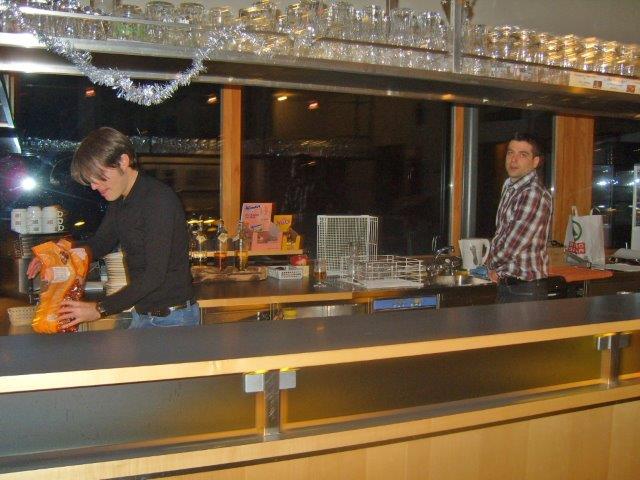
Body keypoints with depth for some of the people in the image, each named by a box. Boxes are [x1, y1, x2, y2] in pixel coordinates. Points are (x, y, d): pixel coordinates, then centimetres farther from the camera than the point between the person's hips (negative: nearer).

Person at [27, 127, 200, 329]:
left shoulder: (159, 199, -22)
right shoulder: (119, 201, 7)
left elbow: (155, 275, -25)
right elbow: (101, 242, 21)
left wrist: (100, 309, -23)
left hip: (173, 319, -8)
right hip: (141, 316, 8)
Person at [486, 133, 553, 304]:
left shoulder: (535, 194, -21)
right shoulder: (509, 186, 10)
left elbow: (512, 245, -23)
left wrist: (492, 264, -4)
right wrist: (497, 269, 5)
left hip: (525, 290, -8)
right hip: (505, 284, 9)